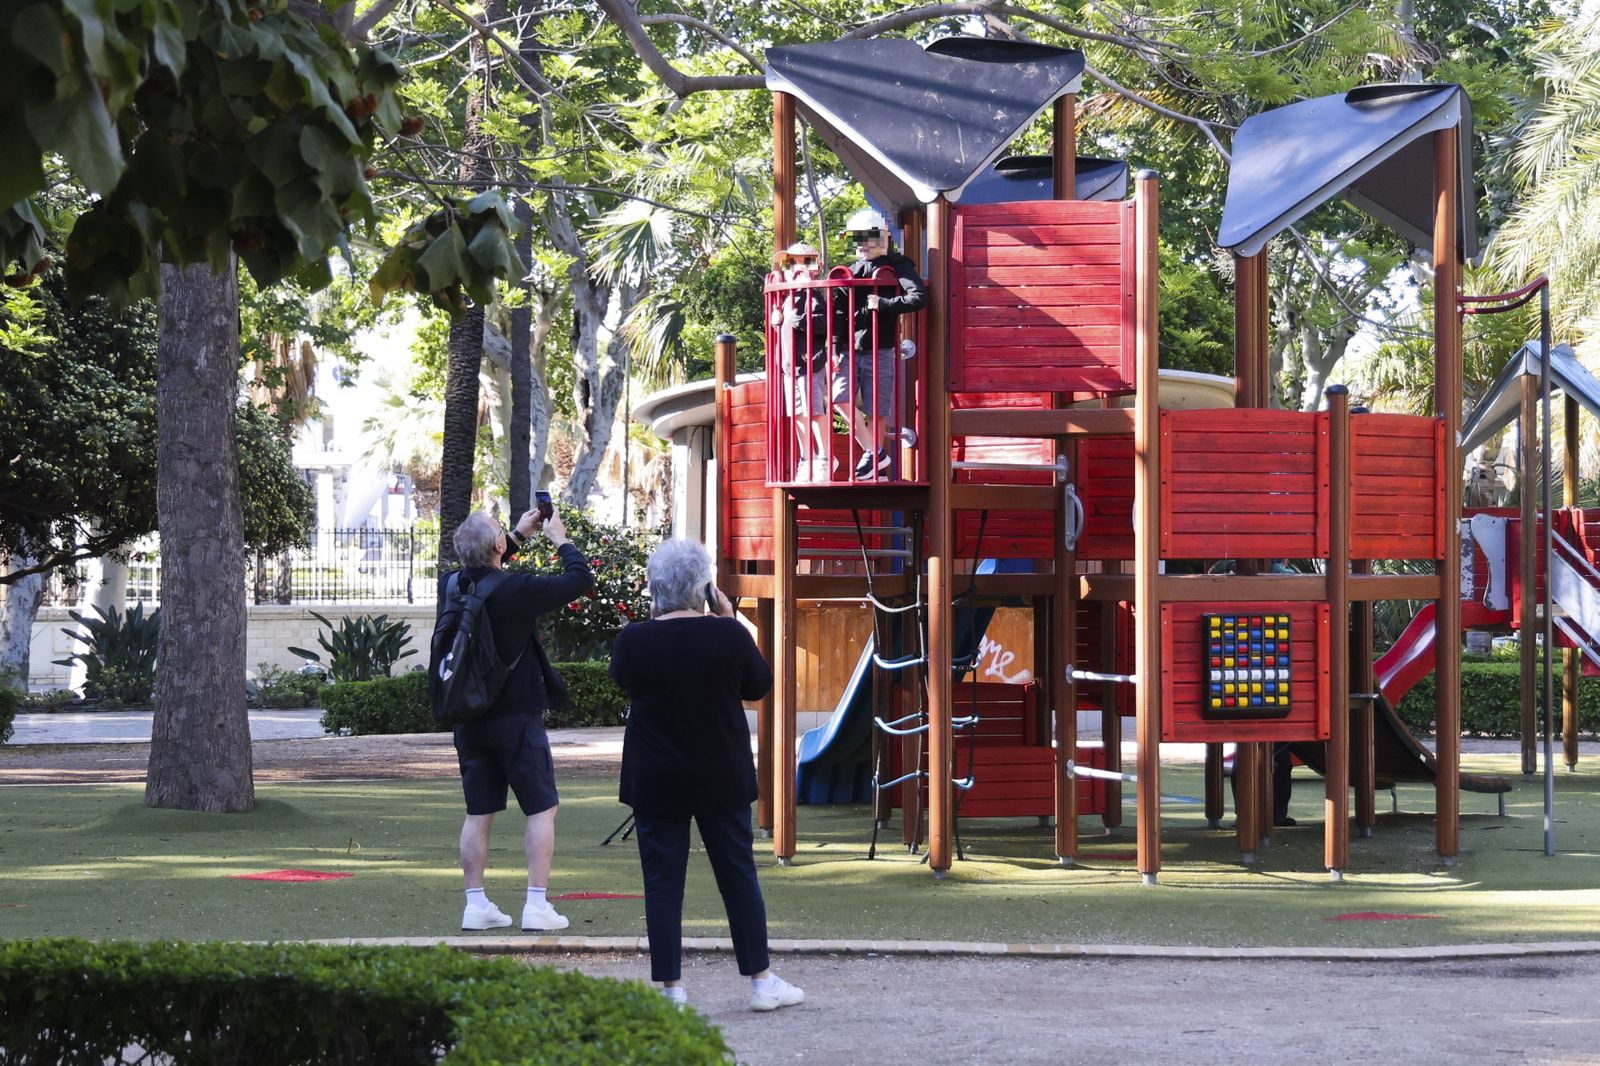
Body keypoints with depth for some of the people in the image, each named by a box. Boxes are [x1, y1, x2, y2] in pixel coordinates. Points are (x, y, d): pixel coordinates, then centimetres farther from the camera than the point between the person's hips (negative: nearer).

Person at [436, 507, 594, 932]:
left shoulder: (452, 587, -2)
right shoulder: (517, 590, -20)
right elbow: (581, 579, -10)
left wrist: (518, 535, 25)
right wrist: (560, 539, 5)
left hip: (470, 718, 6)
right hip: (517, 717, -6)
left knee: (478, 813, 11)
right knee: (542, 808, 3)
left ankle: (476, 904, 12)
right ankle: (536, 905, -2)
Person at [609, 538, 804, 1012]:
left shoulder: (634, 640, -11)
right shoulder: (729, 635, -11)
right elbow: (759, 685, 5)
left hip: (656, 782, -1)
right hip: (722, 778, 1)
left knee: (662, 883, 5)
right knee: (739, 875, 11)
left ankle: (671, 987, 4)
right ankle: (762, 980, 16)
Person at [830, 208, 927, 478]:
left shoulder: (896, 266, -3)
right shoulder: (853, 271, 13)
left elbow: (919, 298, -17)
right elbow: (839, 311, 14)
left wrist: (882, 304, -19)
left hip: (879, 351, -5)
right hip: (851, 350, 5)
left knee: (877, 410, -2)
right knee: (841, 399, -8)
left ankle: (875, 455, 8)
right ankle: (874, 452, -3)